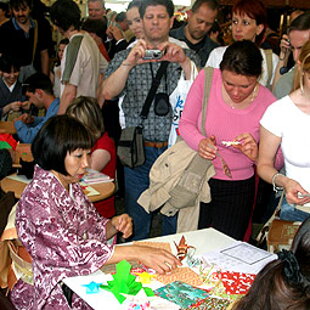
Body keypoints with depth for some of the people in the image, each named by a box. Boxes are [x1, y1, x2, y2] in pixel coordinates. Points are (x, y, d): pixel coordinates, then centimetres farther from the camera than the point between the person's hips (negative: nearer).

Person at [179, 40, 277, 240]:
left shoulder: (268, 104, -15)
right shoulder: (207, 78, -13)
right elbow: (186, 123, -3)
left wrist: (257, 155, -28)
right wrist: (199, 142, -24)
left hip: (236, 191, -1)